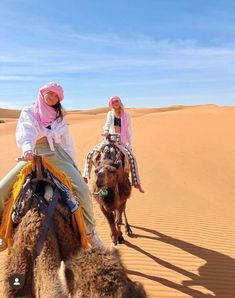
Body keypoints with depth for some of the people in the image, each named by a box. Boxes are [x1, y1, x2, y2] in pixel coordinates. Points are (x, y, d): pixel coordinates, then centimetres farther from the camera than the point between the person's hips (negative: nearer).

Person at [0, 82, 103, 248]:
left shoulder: (59, 116, 17)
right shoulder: (28, 112, 10)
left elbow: (67, 141, 16)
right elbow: (25, 133, -11)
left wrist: (73, 164, 9)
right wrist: (27, 148, -33)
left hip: (58, 154, 0)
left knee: (83, 190, -17)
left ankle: (90, 232, 1)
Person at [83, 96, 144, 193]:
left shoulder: (126, 115, 8)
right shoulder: (110, 114, 12)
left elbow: (129, 131, 10)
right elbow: (108, 122, -10)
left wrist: (129, 146, 5)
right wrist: (106, 130, -33)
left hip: (121, 141, -2)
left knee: (132, 157, -27)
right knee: (90, 153, -9)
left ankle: (136, 182, -20)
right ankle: (86, 176, -2)